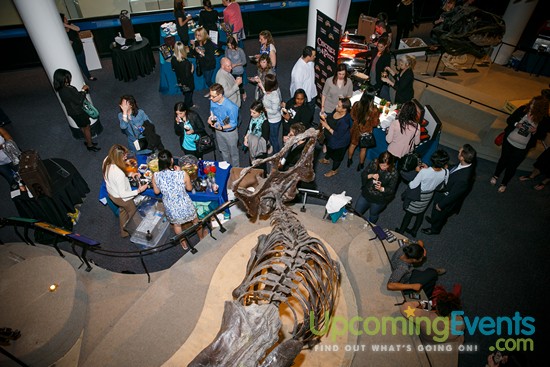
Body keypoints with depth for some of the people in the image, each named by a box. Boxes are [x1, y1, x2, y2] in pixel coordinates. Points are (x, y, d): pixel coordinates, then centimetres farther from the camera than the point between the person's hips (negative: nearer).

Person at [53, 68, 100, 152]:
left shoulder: (61, 89, -2)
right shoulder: (68, 90, -32)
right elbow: (79, 100, -25)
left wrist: (83, 90, -3)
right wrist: (83, 90, -16)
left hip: (73, 111, 9)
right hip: (78, 112, -9)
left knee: (83, 127, 25)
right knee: (86, 127, 7)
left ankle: (87, 141, 42)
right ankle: (90, 145, 19)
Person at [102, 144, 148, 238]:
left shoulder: (106, 160, -19)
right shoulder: (119, 173, -43)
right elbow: (123, 194, -32)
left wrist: (130, 173, -5)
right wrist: (139, 190, -26)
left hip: (111, 193, 7)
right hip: (120, 198, -7)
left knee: (123, 210, 32)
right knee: (132, 211, 24)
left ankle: (124, 232, 56)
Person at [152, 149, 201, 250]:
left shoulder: (155, 176, -20)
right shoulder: (182, 174, -26)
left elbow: (156, 192, -2)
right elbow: (189, 188, -7)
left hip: (170, 207, 2)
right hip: (184, 205, -2)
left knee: (176, 224, 31)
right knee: (195, 220, 29)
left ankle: (184, 243, 53)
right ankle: (201, 238, 53)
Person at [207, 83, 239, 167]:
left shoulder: (231, 107, -34)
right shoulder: (212, 102, -16)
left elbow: (233, 124, -25)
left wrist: (222, 127, -39)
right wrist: (210, 118, -15)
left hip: (230, 132, -5)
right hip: (218, 131, 6)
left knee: (233, 152, 17)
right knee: (224, 151, 27)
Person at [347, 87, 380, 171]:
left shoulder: (356, 105, -21)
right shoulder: (374, 110, -30)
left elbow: (352, 116, -3)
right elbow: (375, 124, -17)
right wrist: (378, 117, 1)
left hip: (356, 129, 3)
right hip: (366, 131, -2)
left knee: (353, 144, 27)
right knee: (363, 148, 21)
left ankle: (349, 160, 46)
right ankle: (360, 165, 40)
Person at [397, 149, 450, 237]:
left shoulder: (424, 172, -38)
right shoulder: (446, 172, -24)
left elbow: (412, 185, -27)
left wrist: (418, 172, -14)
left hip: (417, 196, -4)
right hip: (429, 196, 4)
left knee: (409, 214, 19)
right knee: (421, 213, 28)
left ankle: (401, 232, 40)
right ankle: (414, 231, 50)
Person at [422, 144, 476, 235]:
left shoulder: (463, 179, -45)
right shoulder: (466, 164, -22)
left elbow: (453, 195, -30)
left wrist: (441, 204, -15)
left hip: (447, 199, -7)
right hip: (444, 191, 7)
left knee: (439, 214, 24)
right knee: (435, 211, 34)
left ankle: (435, 229, 55)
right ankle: (434, 220, 64)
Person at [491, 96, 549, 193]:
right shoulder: (523, 109, -15)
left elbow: (542, 135, -3)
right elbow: (509, 119, -3)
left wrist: (535, 131, -24)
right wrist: (516, 124, -24)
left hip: (522, 148, -1)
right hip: (509, 141, 1)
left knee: (512, 166, 11)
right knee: (503, 159, 20)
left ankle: (504, 183, 33)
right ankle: (495, 176, 45)